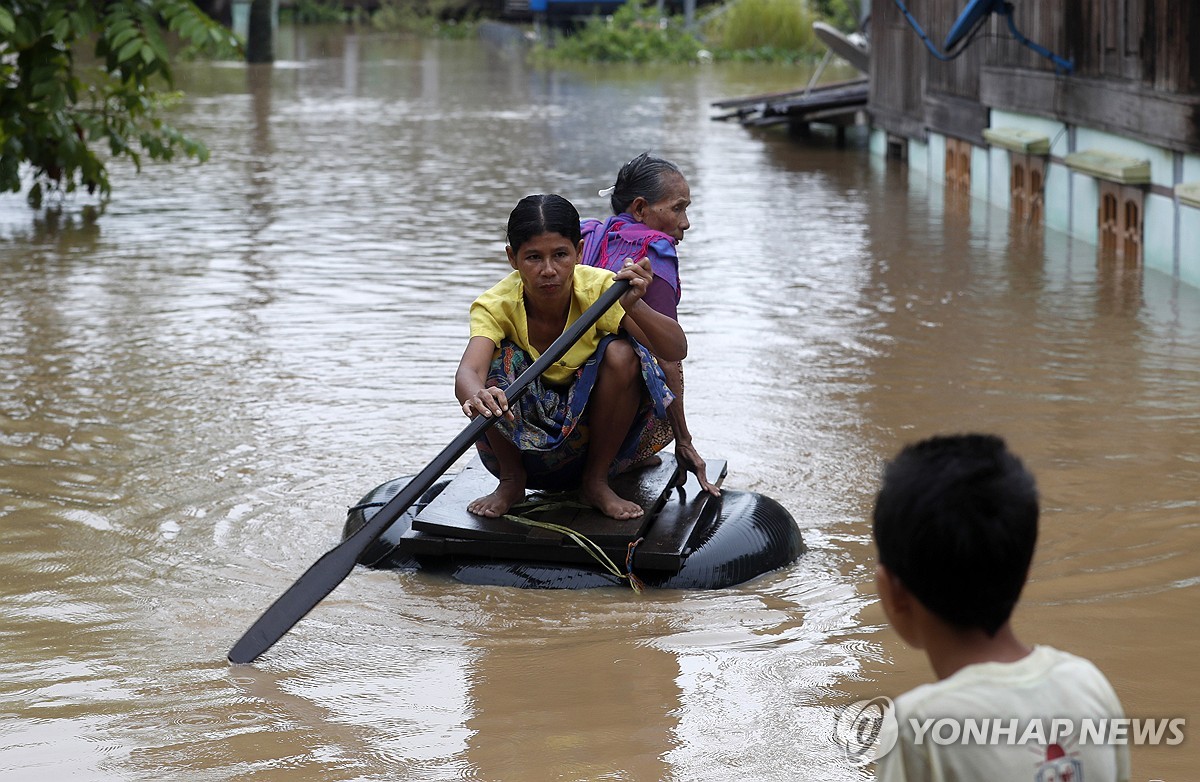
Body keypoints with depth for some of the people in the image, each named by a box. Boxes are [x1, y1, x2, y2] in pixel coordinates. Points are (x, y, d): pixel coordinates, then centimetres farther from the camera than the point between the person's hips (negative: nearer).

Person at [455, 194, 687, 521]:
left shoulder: (599, 289, -20)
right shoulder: (496, 306, -21)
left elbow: (676, 350, -29)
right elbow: (468, 372, -40)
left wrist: (635, 307, -48)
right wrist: (476, 397, -65)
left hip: (590, 433, 0)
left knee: (622, 354, -26)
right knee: (499, 359, -28)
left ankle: (596, 481, -7)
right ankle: (511, 481, -4)